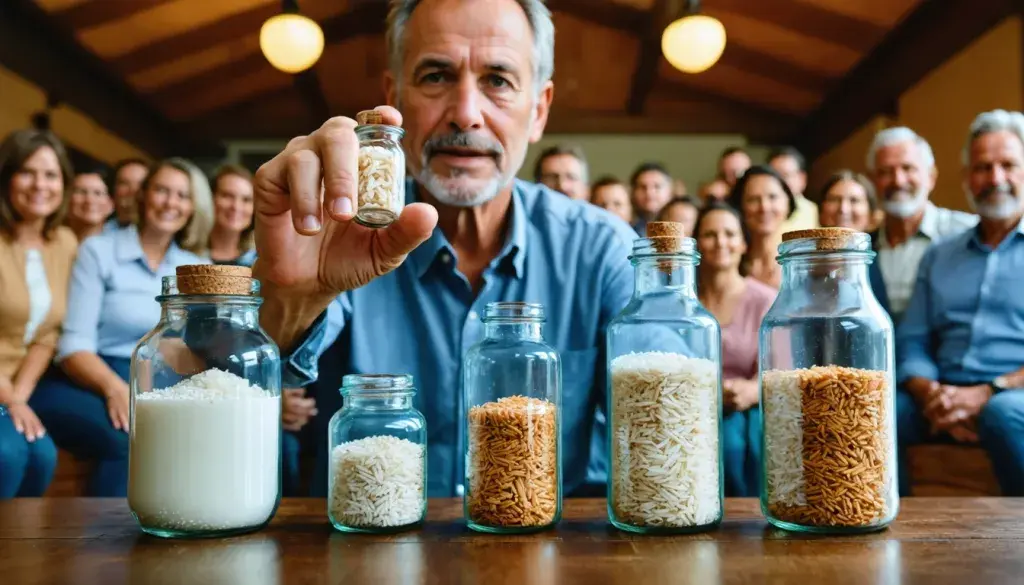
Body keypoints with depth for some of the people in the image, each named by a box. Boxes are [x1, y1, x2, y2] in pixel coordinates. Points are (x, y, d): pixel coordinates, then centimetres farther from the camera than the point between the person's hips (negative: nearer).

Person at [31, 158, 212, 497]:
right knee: (130, 441, -36)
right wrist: (114, 388, -24)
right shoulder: (98, 252, 3)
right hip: (88, 385, -3)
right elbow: (74, 346, -6)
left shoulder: (199, 270, 14)